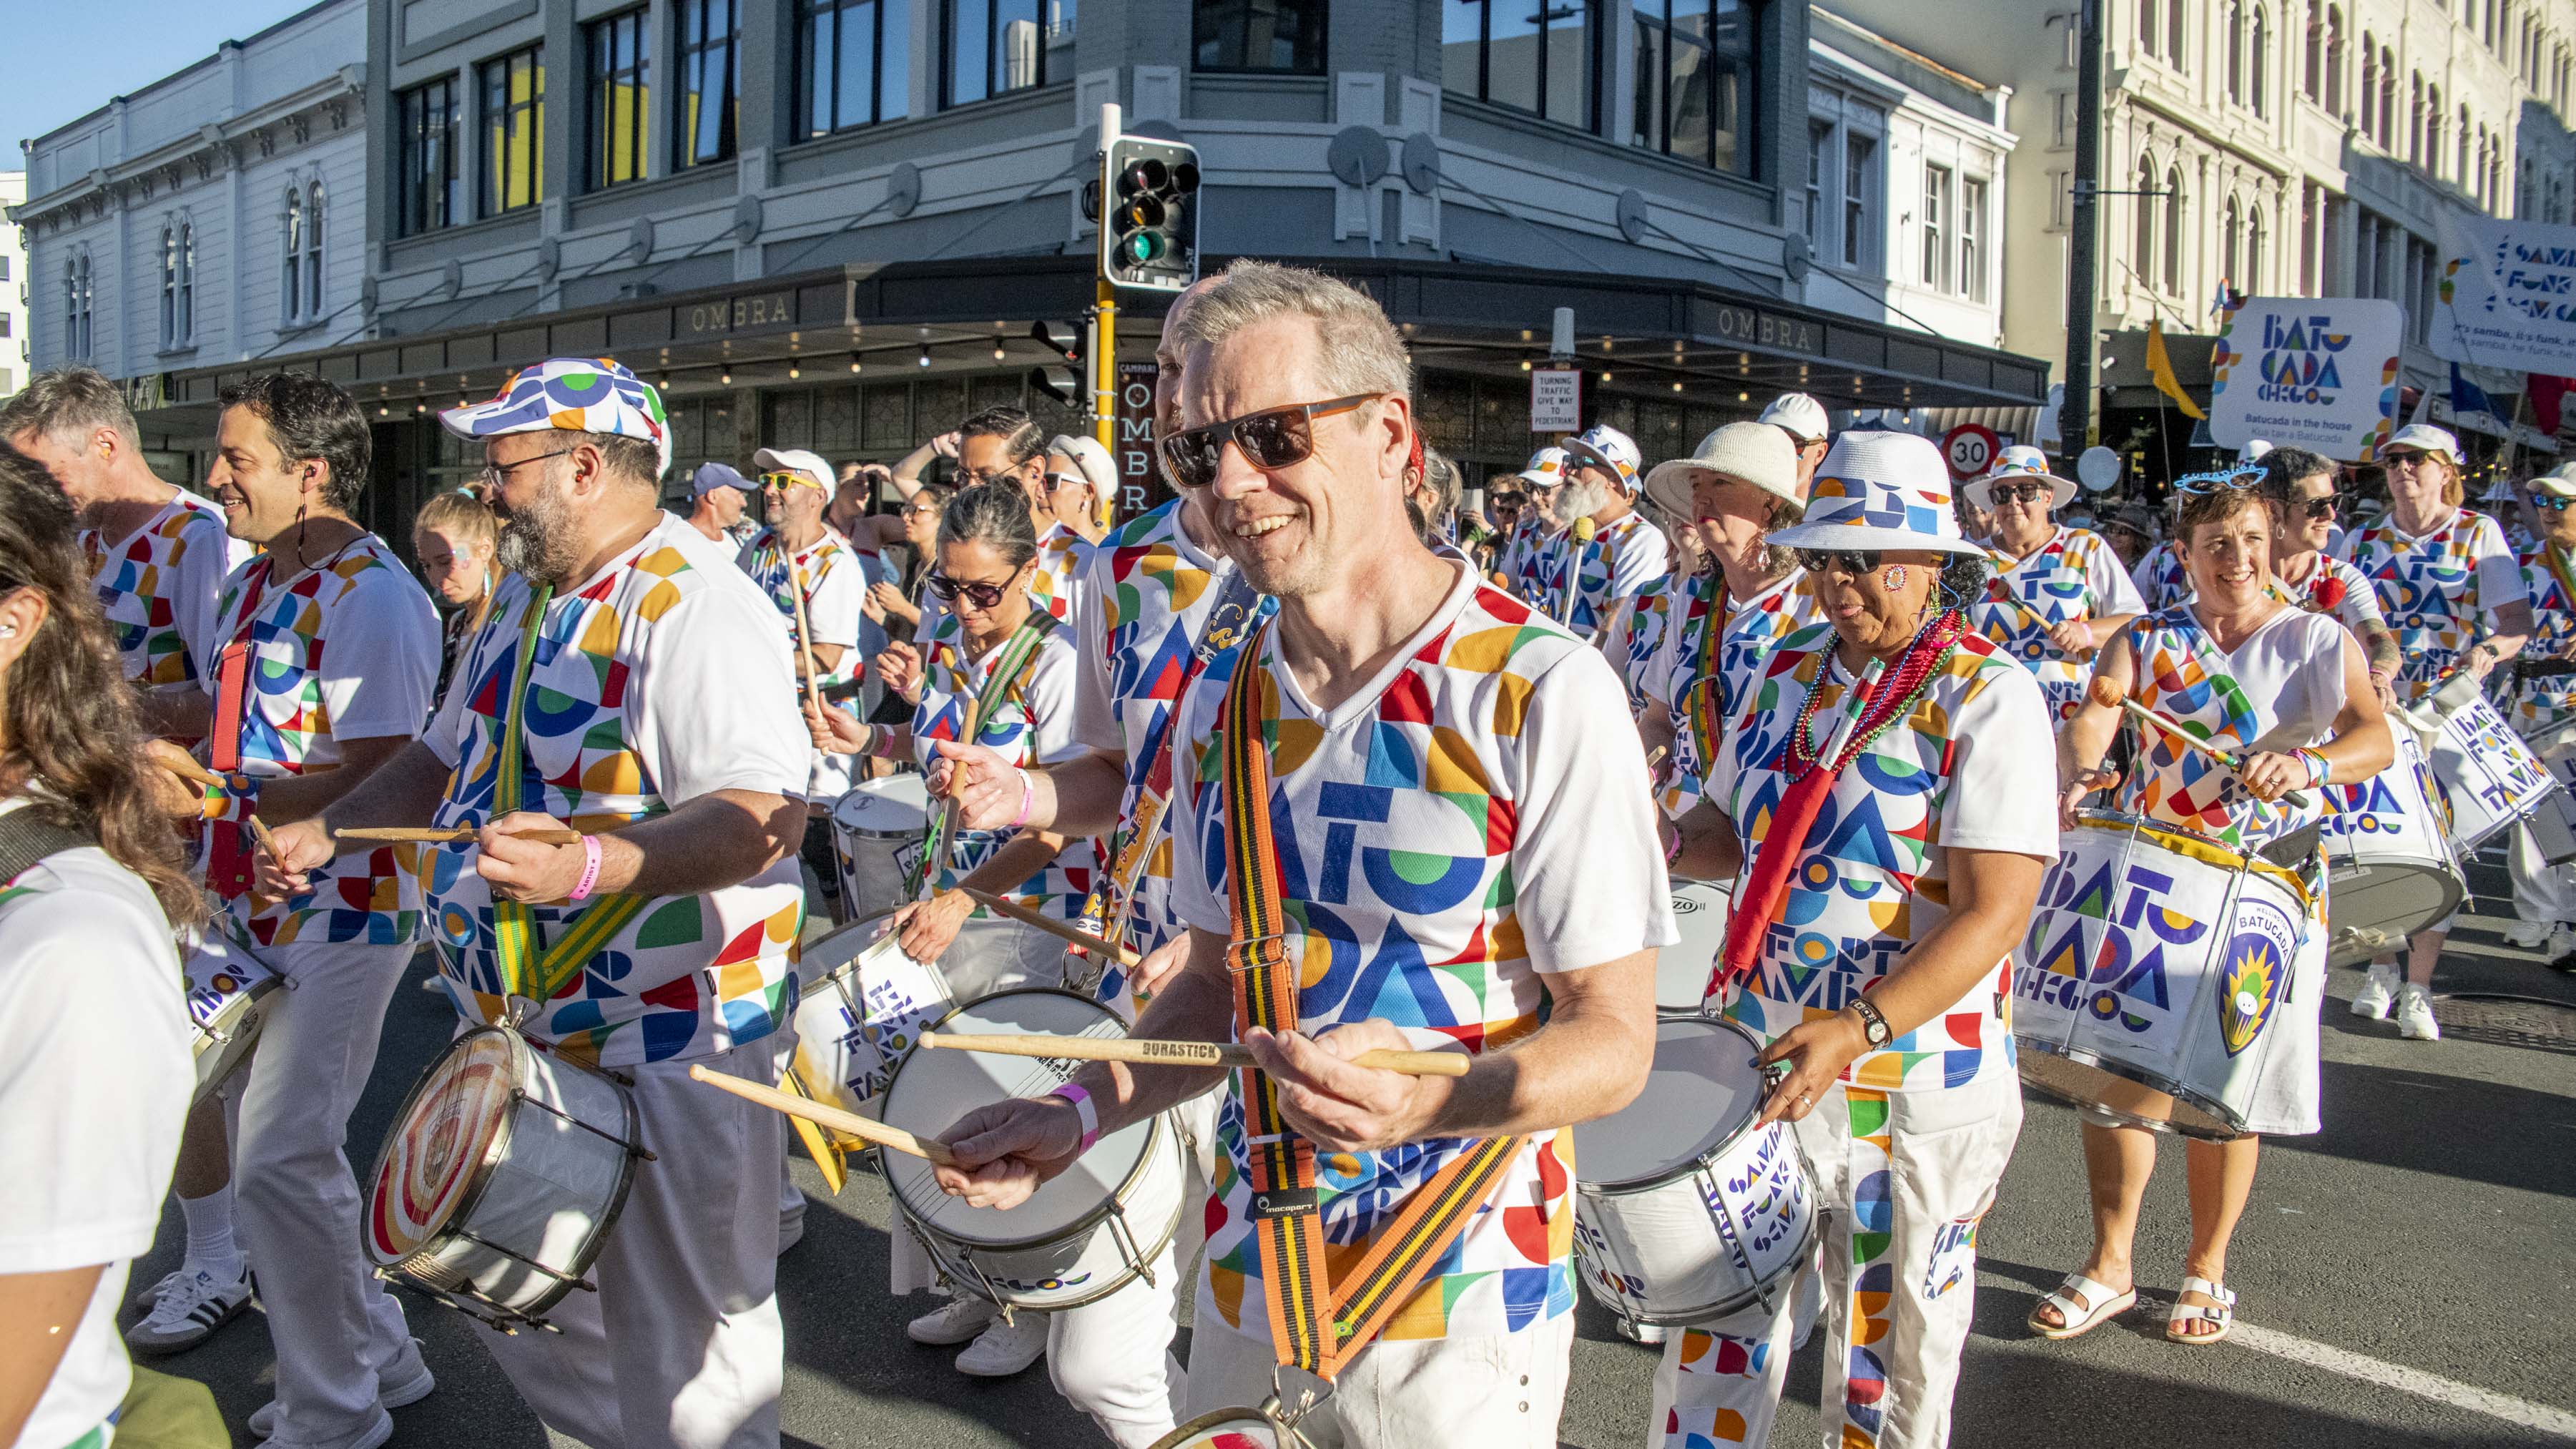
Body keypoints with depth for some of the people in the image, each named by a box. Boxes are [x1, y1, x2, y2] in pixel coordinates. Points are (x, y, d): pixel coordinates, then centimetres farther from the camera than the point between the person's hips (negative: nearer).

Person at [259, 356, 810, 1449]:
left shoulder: (694, 603, -19)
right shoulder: (528, 596, 12)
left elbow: (765, 817, -30)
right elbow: (449, 753, 26)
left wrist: (589, 864, -42)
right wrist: (331, 830, 13)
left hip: (665, 1047, -9)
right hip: (521, 1027, 10)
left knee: (684, 1353, 3)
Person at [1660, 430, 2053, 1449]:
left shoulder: (1987, 697, -12)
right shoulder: (1788, 674, 6)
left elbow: (1994, 911, -20)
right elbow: (1730, 831, 17)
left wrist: (1860, 1027, -33)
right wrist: (1661, 848, -6)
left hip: (1916, 1088, -4)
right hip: (1762, 1061, 5)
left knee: (1890, 1357, 13)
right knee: (1719, 1328, 11)